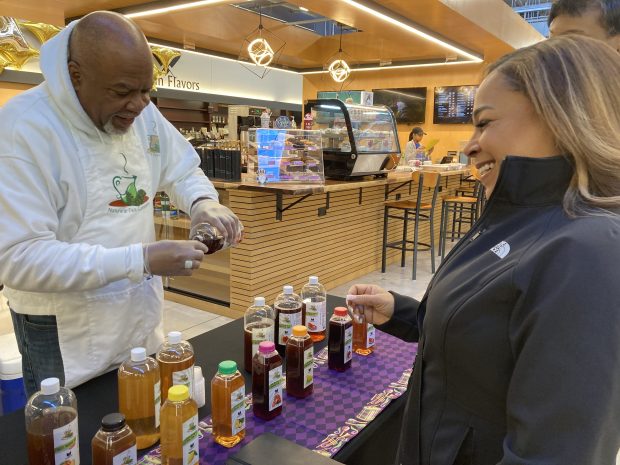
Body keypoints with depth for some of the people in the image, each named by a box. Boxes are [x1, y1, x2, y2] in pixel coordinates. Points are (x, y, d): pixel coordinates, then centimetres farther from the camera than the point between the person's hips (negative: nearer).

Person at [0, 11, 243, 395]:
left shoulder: (142, 113, -2)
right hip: (66, 335, -6)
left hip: (143, 316, 6)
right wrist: (141, 260, -31)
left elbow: (183, 170, 11)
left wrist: (203, 203, -13)